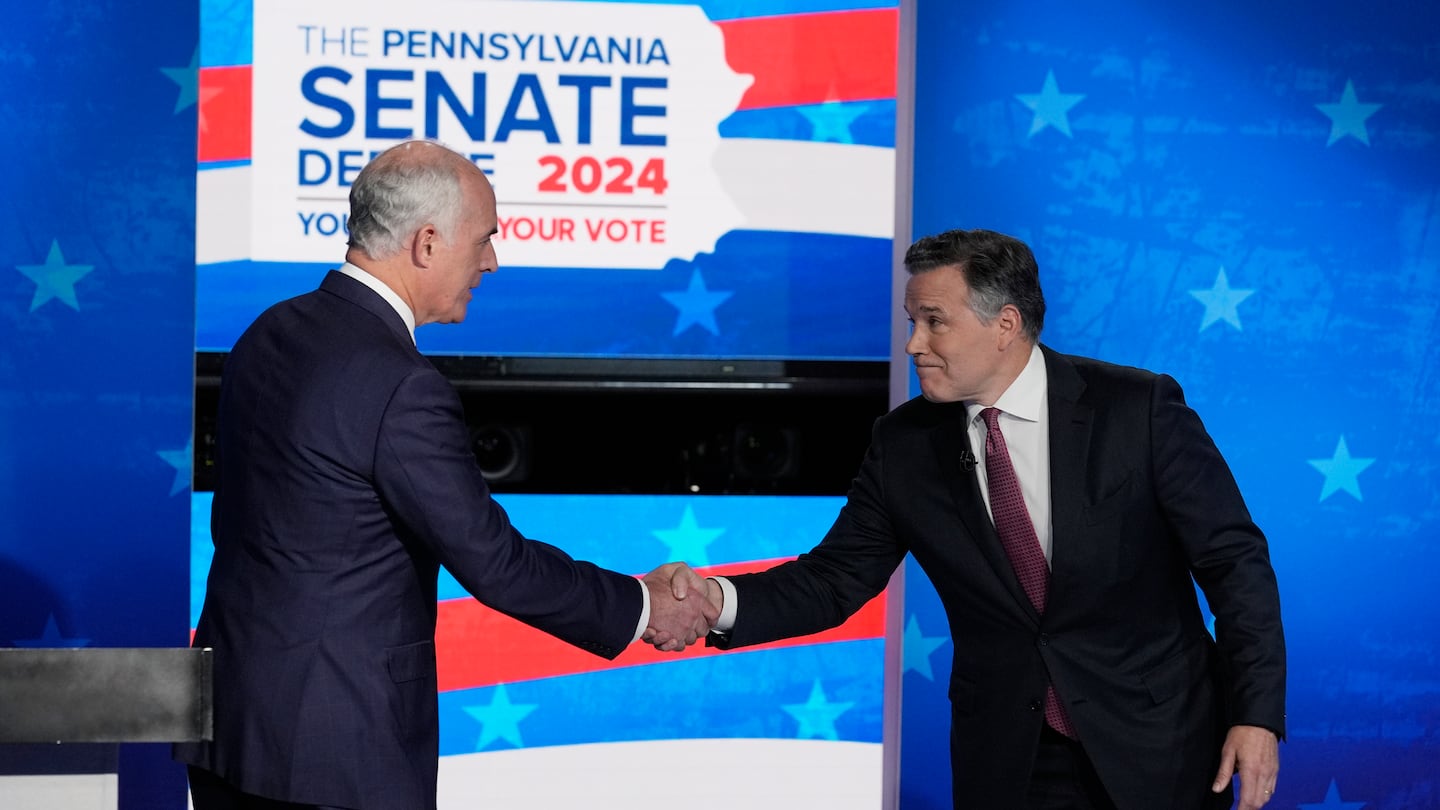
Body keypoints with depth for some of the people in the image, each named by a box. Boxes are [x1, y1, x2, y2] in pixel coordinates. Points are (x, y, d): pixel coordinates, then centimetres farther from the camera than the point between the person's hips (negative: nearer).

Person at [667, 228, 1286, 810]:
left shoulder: (1140, 409, -11)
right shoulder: (905, 445, -1)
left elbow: (1234, 562, -8)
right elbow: (834, 580, 0)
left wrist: (1256, 714, -13)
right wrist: (721, 601, -19)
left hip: (1157, 751, -2)